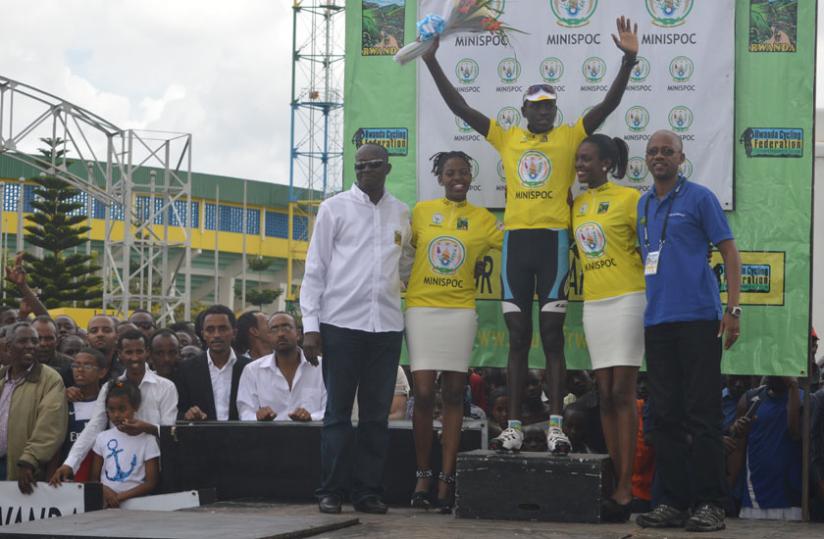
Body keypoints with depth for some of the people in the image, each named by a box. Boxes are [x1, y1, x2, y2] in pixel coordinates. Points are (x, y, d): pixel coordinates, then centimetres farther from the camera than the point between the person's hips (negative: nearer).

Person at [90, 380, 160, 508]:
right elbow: (94, 479, 12)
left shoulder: (147, 440, 1)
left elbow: (151, 483, -2)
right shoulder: (102, 438, 11)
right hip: (105, 503, 3)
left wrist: (120, 497, -11)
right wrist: (105, 491, -10)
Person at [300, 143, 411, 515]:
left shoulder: (401, 213, 13)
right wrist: (310, 324, -5)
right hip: (341, 323, -3)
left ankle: (367, 490, 9)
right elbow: (315, 268, 1)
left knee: (377, 414, 4)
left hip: (387, 325, 3)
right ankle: (331, 491, 3)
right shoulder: (334, 208, 3)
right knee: (338, 412, -1)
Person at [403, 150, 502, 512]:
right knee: (423, 394, -6)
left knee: (453, 394, 1)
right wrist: (398, 283, 4)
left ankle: (446, 479, 3)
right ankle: (422, 475, 5)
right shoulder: (421, 211, 6)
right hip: (421, 308, -1)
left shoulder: (482, 219, 7)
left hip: (459, 311, 1)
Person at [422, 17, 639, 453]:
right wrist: (432, 62, 5)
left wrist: (628, 61, -17)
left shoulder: (570, 137, 5)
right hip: (515, 239, 2)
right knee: (518, 338, 5)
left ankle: (556, 426, -2)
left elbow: (608, 104, -4)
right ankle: (513, 427, 6)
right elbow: (460, 107, 10)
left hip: (553, 238, -2)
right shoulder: (506, 138, 11)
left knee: (552, 336, -1)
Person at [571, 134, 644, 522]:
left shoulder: (628, 198, -7)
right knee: (605, 395, 5)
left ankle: (625, 490, -10)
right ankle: (616, 481, 9)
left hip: (626, 300, -6)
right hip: (593, 303, 6)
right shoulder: (577, 204, 11)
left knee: (622, 394, -9)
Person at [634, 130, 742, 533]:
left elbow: (729, 253, -3)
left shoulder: (700, 198, -1)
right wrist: (641, 315, 16)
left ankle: (709, 503, -2)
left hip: (697, 318, -6)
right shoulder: (643, 205, 16)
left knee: (702, 413, -5)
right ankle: (673, 502, 10)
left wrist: (733, 309, -12)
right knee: (665, 415, 5)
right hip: (656, 321, 6)